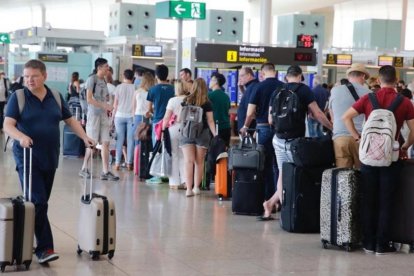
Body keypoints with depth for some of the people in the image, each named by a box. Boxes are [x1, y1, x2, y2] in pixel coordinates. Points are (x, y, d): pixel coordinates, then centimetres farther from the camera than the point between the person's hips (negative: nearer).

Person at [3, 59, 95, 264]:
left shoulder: (56, 97, 7)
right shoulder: (18, 97, -5)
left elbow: (70, 120, 15)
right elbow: (8, 125, -13)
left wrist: (85, 138, 2)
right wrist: (21, 136, -32)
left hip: (50, 158, 5)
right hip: (27, 157, -5)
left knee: (41, 202, 10)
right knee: (38, 203, -12)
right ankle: (44, 248, -11)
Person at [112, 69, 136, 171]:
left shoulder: (119, 87, 1)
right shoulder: (134, 88, -2)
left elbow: (115, 103, 2)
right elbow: (135, 104, -5)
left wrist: (113, 115, 12)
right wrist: (134, 115, 2)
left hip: (120, 115, 1)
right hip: (131, 116, -1)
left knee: (120, 140, 4)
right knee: (130, 140, 3)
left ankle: (117, 163, 2)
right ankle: (129, 163, 3)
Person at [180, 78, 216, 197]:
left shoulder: (186, 101, 1)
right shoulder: (207, 103, -2)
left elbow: (180, 118, 6)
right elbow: (210, 121, -5)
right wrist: (215, 135, -1)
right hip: (202, 134, 0)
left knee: (188, 161, -3)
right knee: (199, 162, 10)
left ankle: (189, 188, -11)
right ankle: (196, 187, 16)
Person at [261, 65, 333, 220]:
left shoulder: (277, 92, 9)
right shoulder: (303, 89, -4)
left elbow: (270, 120, 11)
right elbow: (317, 114, -7)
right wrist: (333, 128, 3)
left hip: (278, 139, 6)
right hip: (294, 140, -6)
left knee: (283, 174, 12)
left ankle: (281, 205, 9)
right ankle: (272, 202, 2)